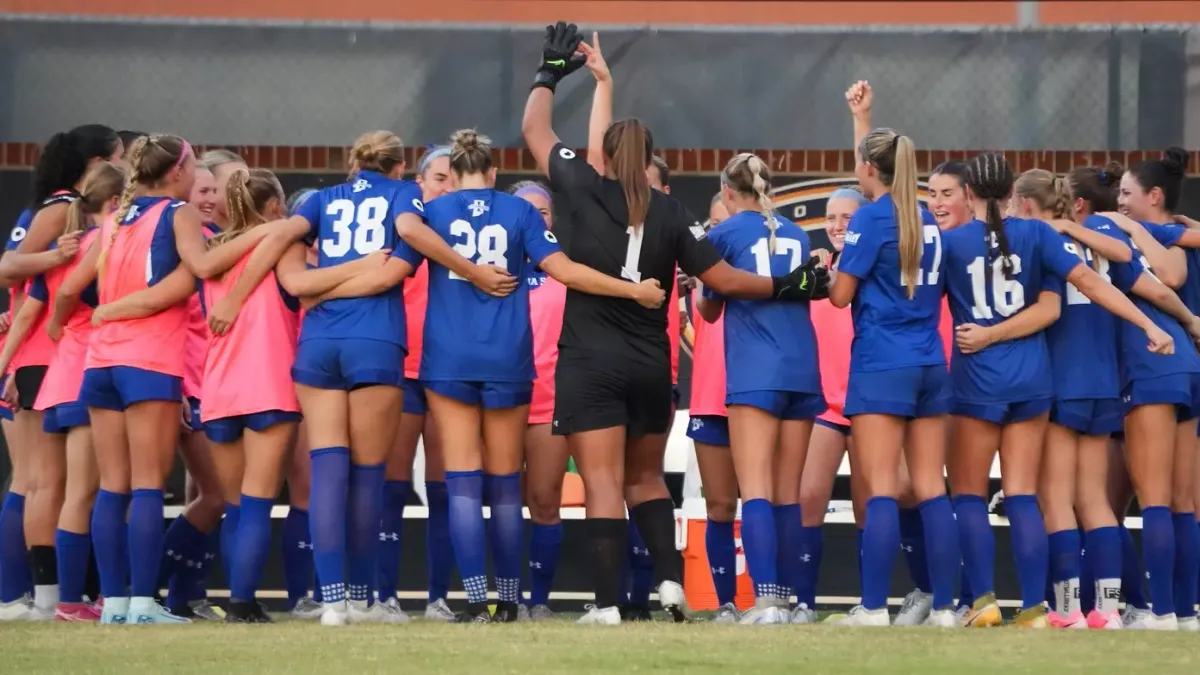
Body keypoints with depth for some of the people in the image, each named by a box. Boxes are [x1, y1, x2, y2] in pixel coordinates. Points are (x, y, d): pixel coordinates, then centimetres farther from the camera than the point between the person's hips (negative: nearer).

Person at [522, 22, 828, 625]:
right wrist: (787, 287, 14)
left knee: (603, 484, -6)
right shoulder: (670, 214, 2)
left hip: (589, 362, -3)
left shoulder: (586, 191, -3)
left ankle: (608, 603, -12)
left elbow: (535, 132, 10)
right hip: (650, 365, 3)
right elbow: (723, 280, 1)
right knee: (646, 478, 19)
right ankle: (670, 578, 3)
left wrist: (549, 74, 24)